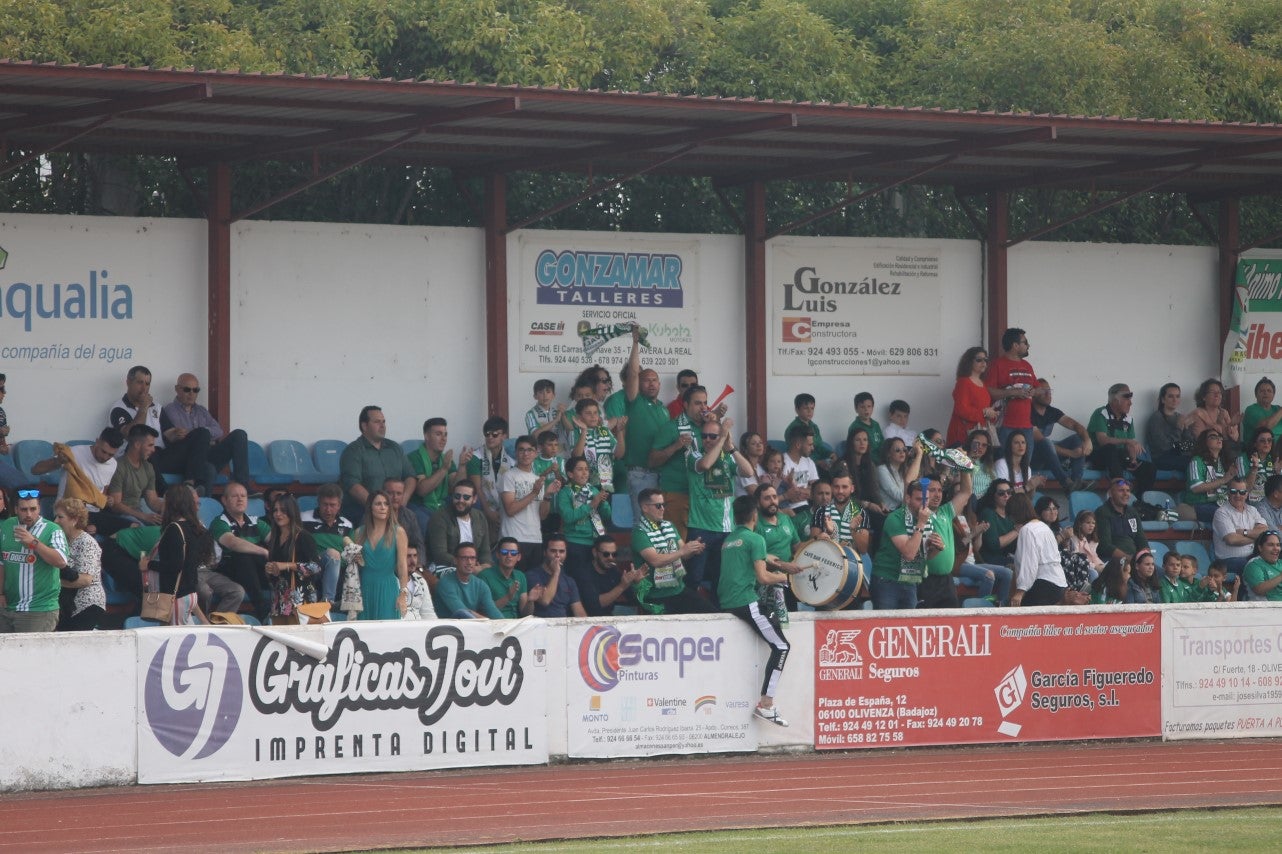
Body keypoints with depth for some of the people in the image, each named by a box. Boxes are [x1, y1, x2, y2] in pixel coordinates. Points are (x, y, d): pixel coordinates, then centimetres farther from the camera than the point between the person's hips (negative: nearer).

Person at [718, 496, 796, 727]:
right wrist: (783, 577, 7)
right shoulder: (755, 539, -6)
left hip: (726, 602, 9)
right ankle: (766, 704, -14)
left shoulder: (728, 541, 19)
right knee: (781, 646, -3)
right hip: (747, 602, -9)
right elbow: (763, 577, -12)